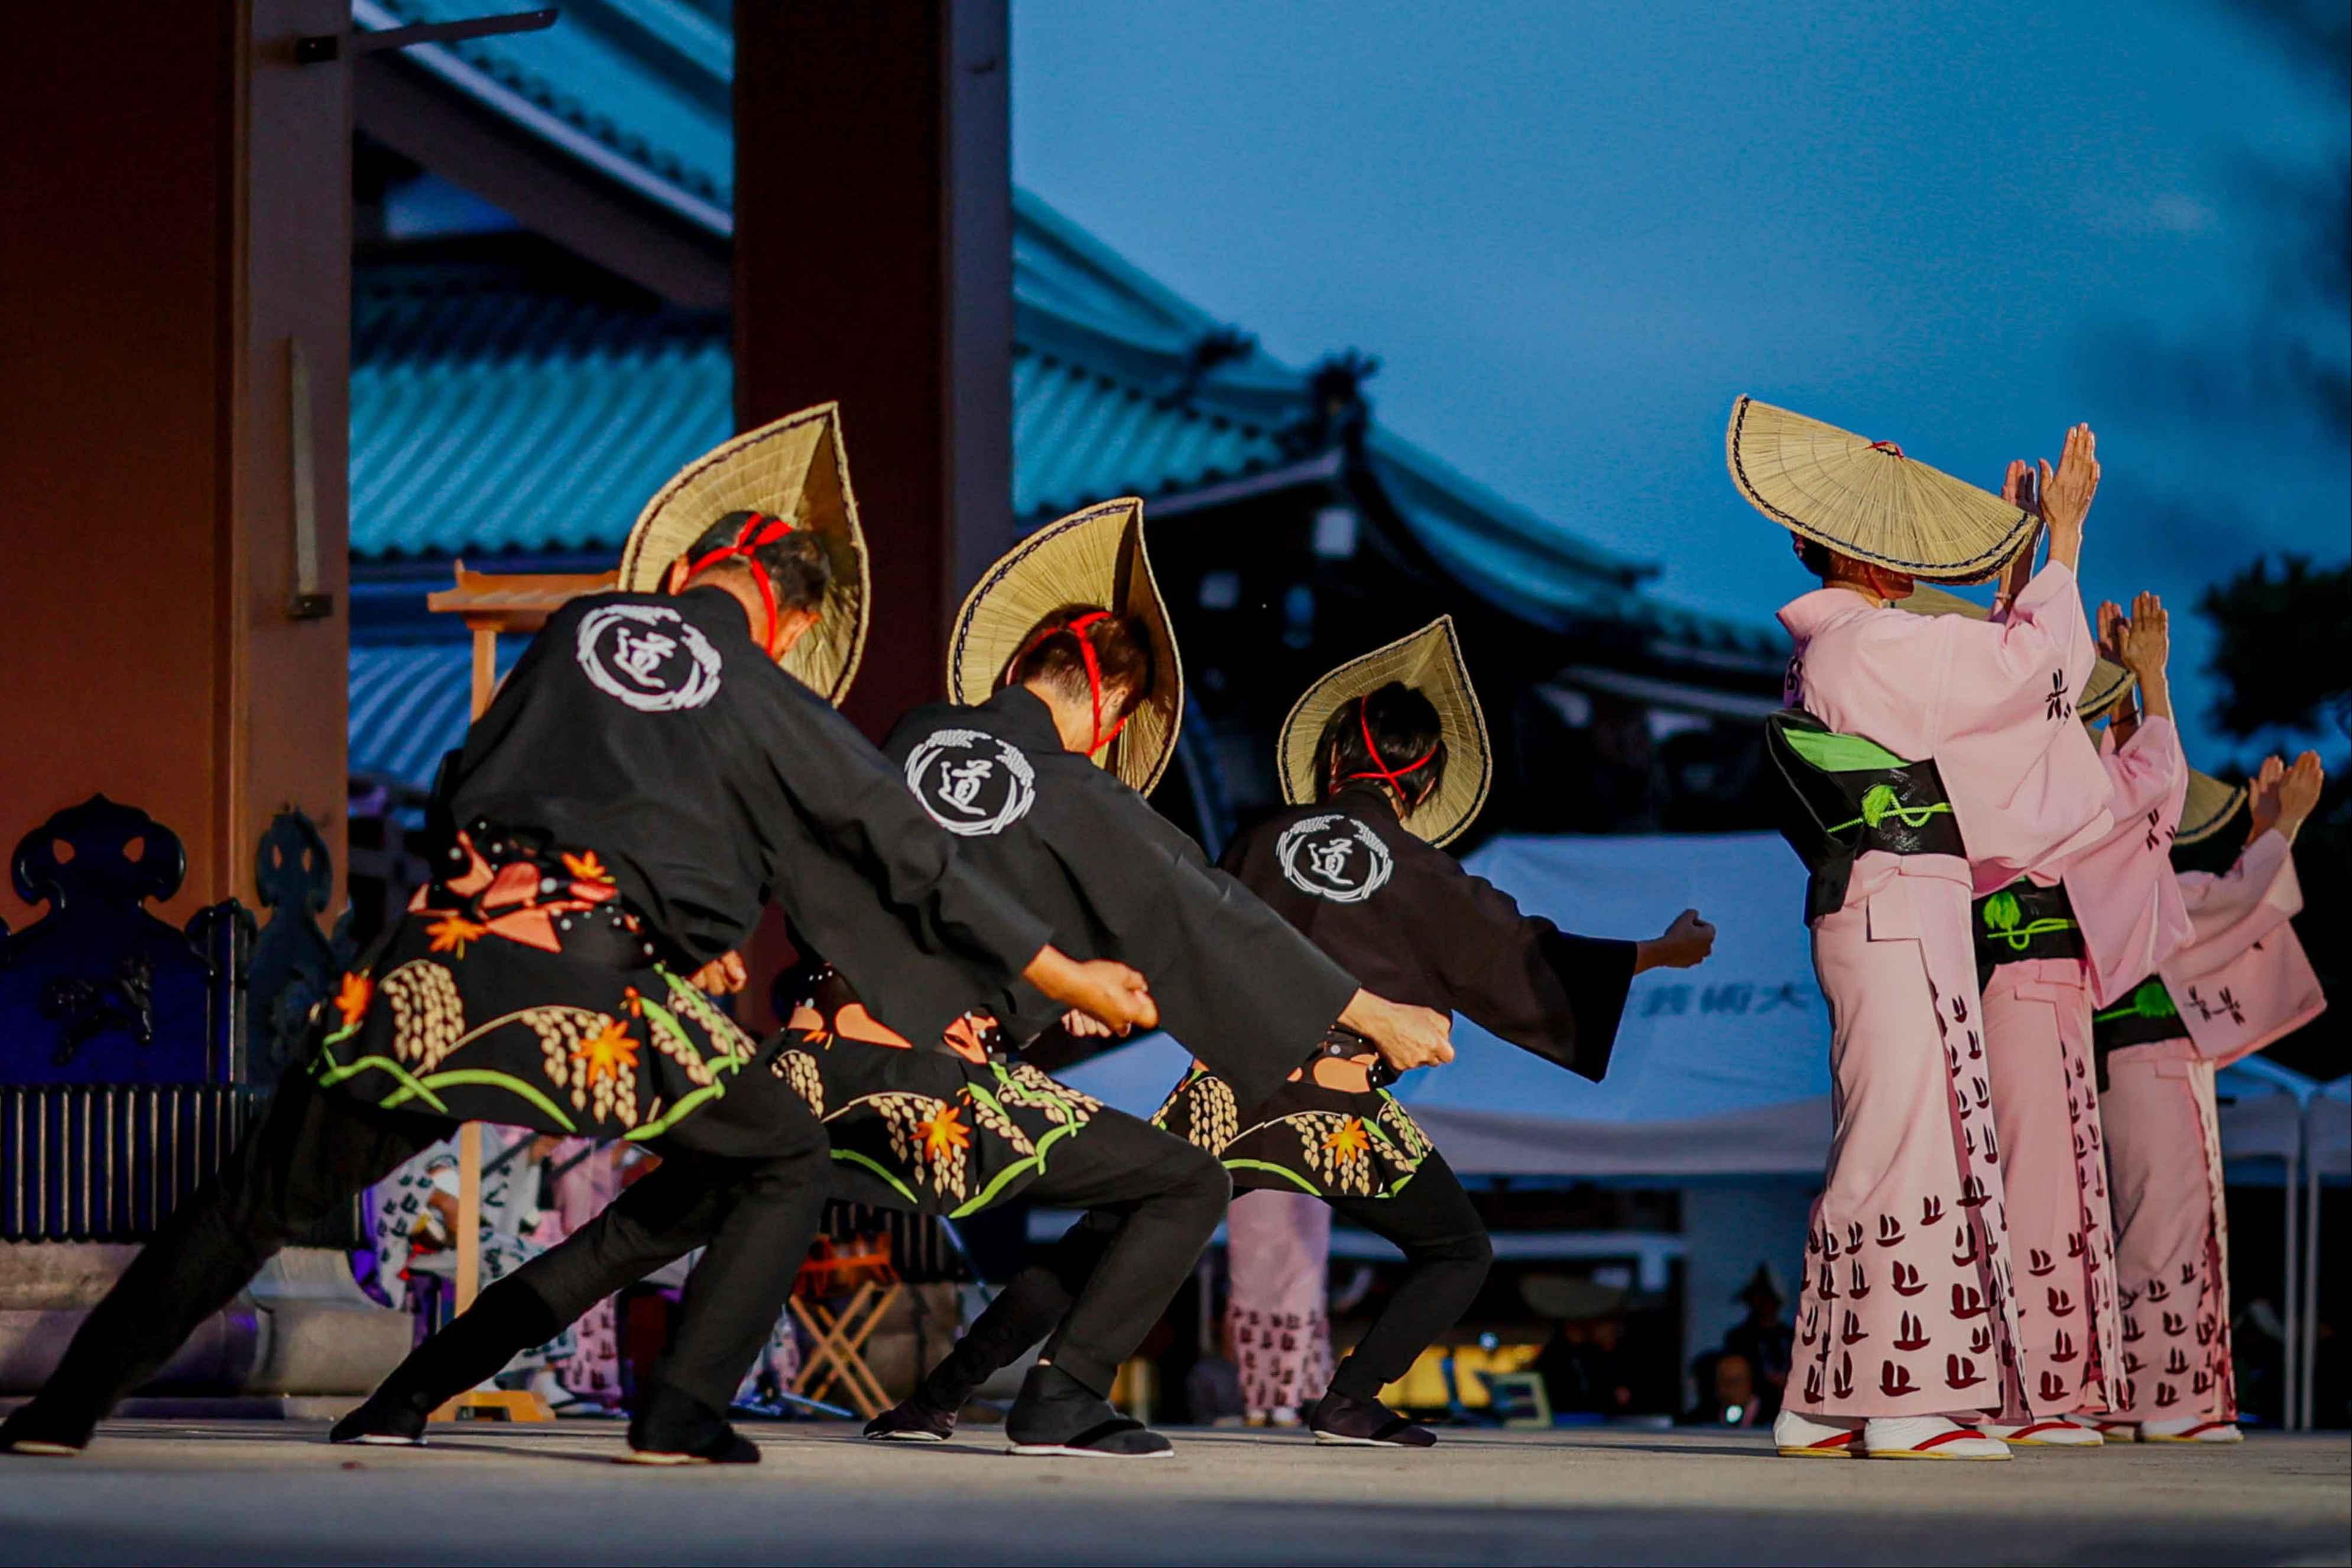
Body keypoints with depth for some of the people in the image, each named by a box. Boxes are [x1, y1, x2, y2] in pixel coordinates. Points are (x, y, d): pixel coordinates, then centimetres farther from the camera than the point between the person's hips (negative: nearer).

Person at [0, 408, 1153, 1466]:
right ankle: (682, 1412, 4)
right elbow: (917, 859, 16)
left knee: (265, 1196, 15)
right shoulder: (772, 707, 13)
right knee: (785, 1163, 18)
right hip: (601, 983, -3)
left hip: (446, 945, 3)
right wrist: (1072, 980, 25)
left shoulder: (580, 629, 21)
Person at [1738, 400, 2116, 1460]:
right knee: (1909, 1137, -11)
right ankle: (1904, 1401, -13)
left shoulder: (1831, 653, 19)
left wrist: (2019, 561, 28)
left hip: (1884, 911, 10)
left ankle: (1825, 1404, 9)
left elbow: (1988, 671, 28)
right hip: (1898, 904, -10)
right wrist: (2062, 542, 2)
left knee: (1878, 1148, 10)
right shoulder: (1865, 645, -12)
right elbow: (2031, 666, -9)